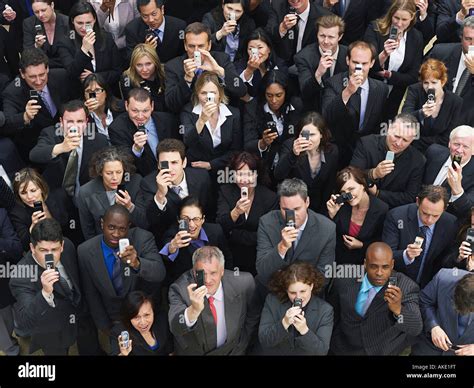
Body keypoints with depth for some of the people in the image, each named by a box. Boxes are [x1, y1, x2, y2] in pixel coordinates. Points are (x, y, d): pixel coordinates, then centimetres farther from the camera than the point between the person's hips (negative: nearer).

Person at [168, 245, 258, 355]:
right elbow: (176, 328, -33)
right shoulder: (180, 289, -18)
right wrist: (194, 310, -49)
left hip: (232, 351, 1)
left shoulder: (243, 283, -13)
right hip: (194, 352, -1)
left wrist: (241, 345, 2)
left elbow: (253, 317, 5)